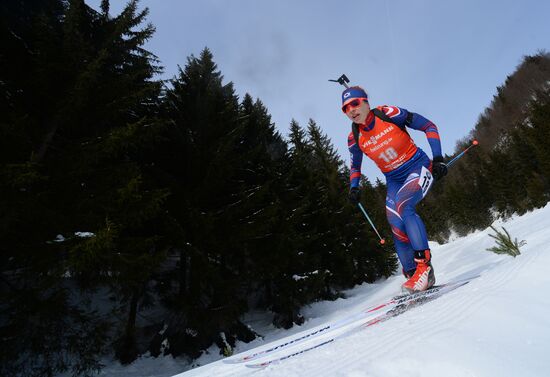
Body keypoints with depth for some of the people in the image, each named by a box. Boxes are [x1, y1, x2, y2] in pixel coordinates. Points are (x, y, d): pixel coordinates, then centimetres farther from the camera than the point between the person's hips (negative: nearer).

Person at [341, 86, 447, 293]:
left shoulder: (389, 113, -15)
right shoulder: (354, 139, -4)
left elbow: (429, 127, -5)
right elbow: (355, 166, 14)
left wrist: (438, 158, -12)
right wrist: (354, 187, -3)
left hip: (418, 167, -4)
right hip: (394, 180, 4)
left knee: (402, 205, -31)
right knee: (397, 227, -8)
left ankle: (424, 265, -26)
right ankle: (412, 274, 7)